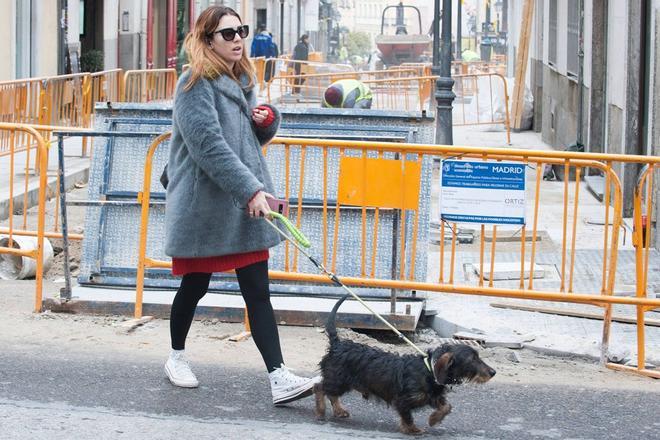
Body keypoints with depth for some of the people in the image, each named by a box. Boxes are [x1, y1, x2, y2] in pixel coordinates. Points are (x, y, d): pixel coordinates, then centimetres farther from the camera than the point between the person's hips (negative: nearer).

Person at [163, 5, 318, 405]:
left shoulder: (243, 81, 12)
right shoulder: (196, 85, -11)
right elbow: (209, 146, -22)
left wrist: (268, 120, 0)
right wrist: (250, 189, -28)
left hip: (246, 206, 6)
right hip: (205, 204, -6)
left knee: (258, 291, -2)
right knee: (195, 286, 10)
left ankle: (279, 378, -10)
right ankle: (177, 357, 33)